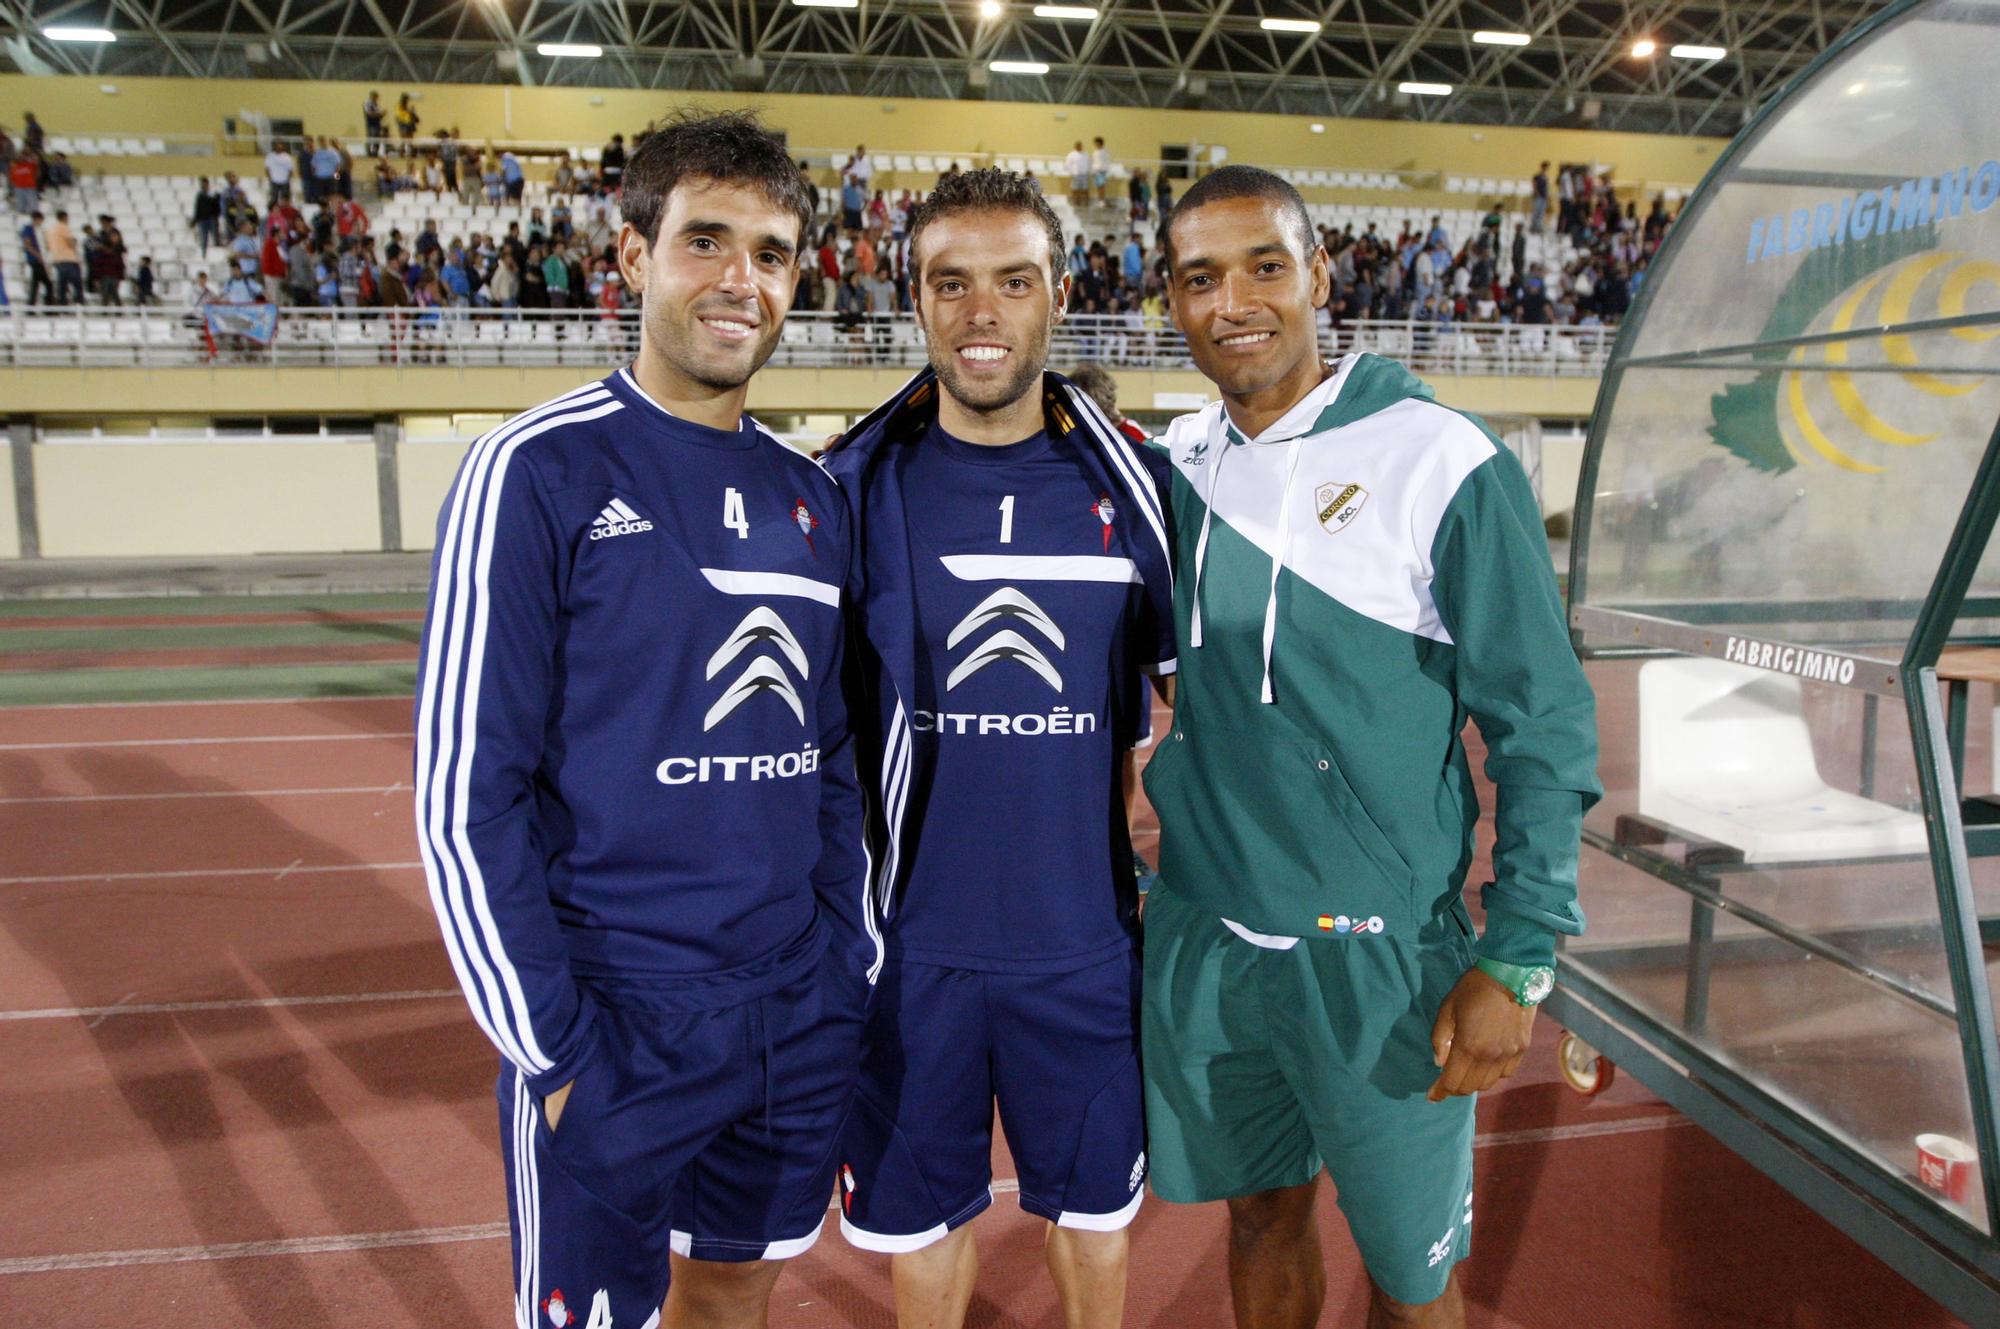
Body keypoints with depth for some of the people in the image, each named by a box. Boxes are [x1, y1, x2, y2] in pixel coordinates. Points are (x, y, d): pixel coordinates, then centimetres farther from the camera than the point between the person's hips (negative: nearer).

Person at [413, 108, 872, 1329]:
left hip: (807, 1017, 5)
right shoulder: (539, 472, -11)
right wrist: (554, 1047, -13)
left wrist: (856, 962, 8)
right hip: (622, 1031, -5)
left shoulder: (812, 494, 7)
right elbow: (468, 794, -12)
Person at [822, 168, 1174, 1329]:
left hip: (1085, 936, 1)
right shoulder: (856, 485, -6)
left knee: (1093, 1210, 20)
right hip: (910, 936, 0)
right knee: (920, 1213, 17)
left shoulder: (1134, 483, -4)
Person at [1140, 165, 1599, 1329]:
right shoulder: (1176, 463, 2)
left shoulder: (1442, 465, -12)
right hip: (1202, 936, 4)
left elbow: (1545, 726, -10)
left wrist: (1518, 958, -14)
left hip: (1375, 953, -4)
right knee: (1262, 1206, 21)